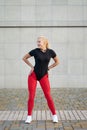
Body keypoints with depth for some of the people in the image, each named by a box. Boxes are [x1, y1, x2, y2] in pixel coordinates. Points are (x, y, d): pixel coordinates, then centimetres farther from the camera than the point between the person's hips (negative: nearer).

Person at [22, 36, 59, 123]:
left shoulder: (51, 52, -5)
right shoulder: (35, 51, -8)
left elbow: (57, 62, 10)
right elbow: (24, 58, 5)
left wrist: (48, 68, 3)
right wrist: (31, 66, -2)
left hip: (44, 76, 1)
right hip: (33, 75, -1)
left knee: (48, 96, -5)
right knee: (31, 96, -5)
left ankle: (54, 115, 10)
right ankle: (29, 116, 9)